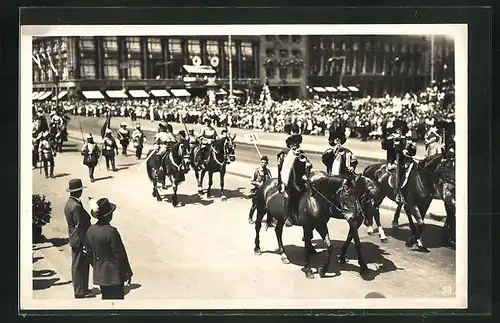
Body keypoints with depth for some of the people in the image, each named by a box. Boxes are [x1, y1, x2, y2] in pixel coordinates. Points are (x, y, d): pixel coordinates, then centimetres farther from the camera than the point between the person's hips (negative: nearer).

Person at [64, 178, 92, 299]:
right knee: (81, 266, 1)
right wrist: (85, 244, -18)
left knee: (76, 265, 18)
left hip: (74, 240, 10)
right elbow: (80, 227, -23)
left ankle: (79, 289, 30)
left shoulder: (69, 203, 6)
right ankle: (80, 292, 10)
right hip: (80, 242, -10)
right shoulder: (76, 206, -25)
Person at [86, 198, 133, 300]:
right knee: (116, 299, 3)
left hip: (99, 274, 7)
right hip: (113, 274, -7)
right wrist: (128, 273, -7)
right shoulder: (111, 231, -22)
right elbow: (120, 254, -17)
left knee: (106, 297, 19)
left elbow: (90, 253, 9)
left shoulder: (90, 230, -1)